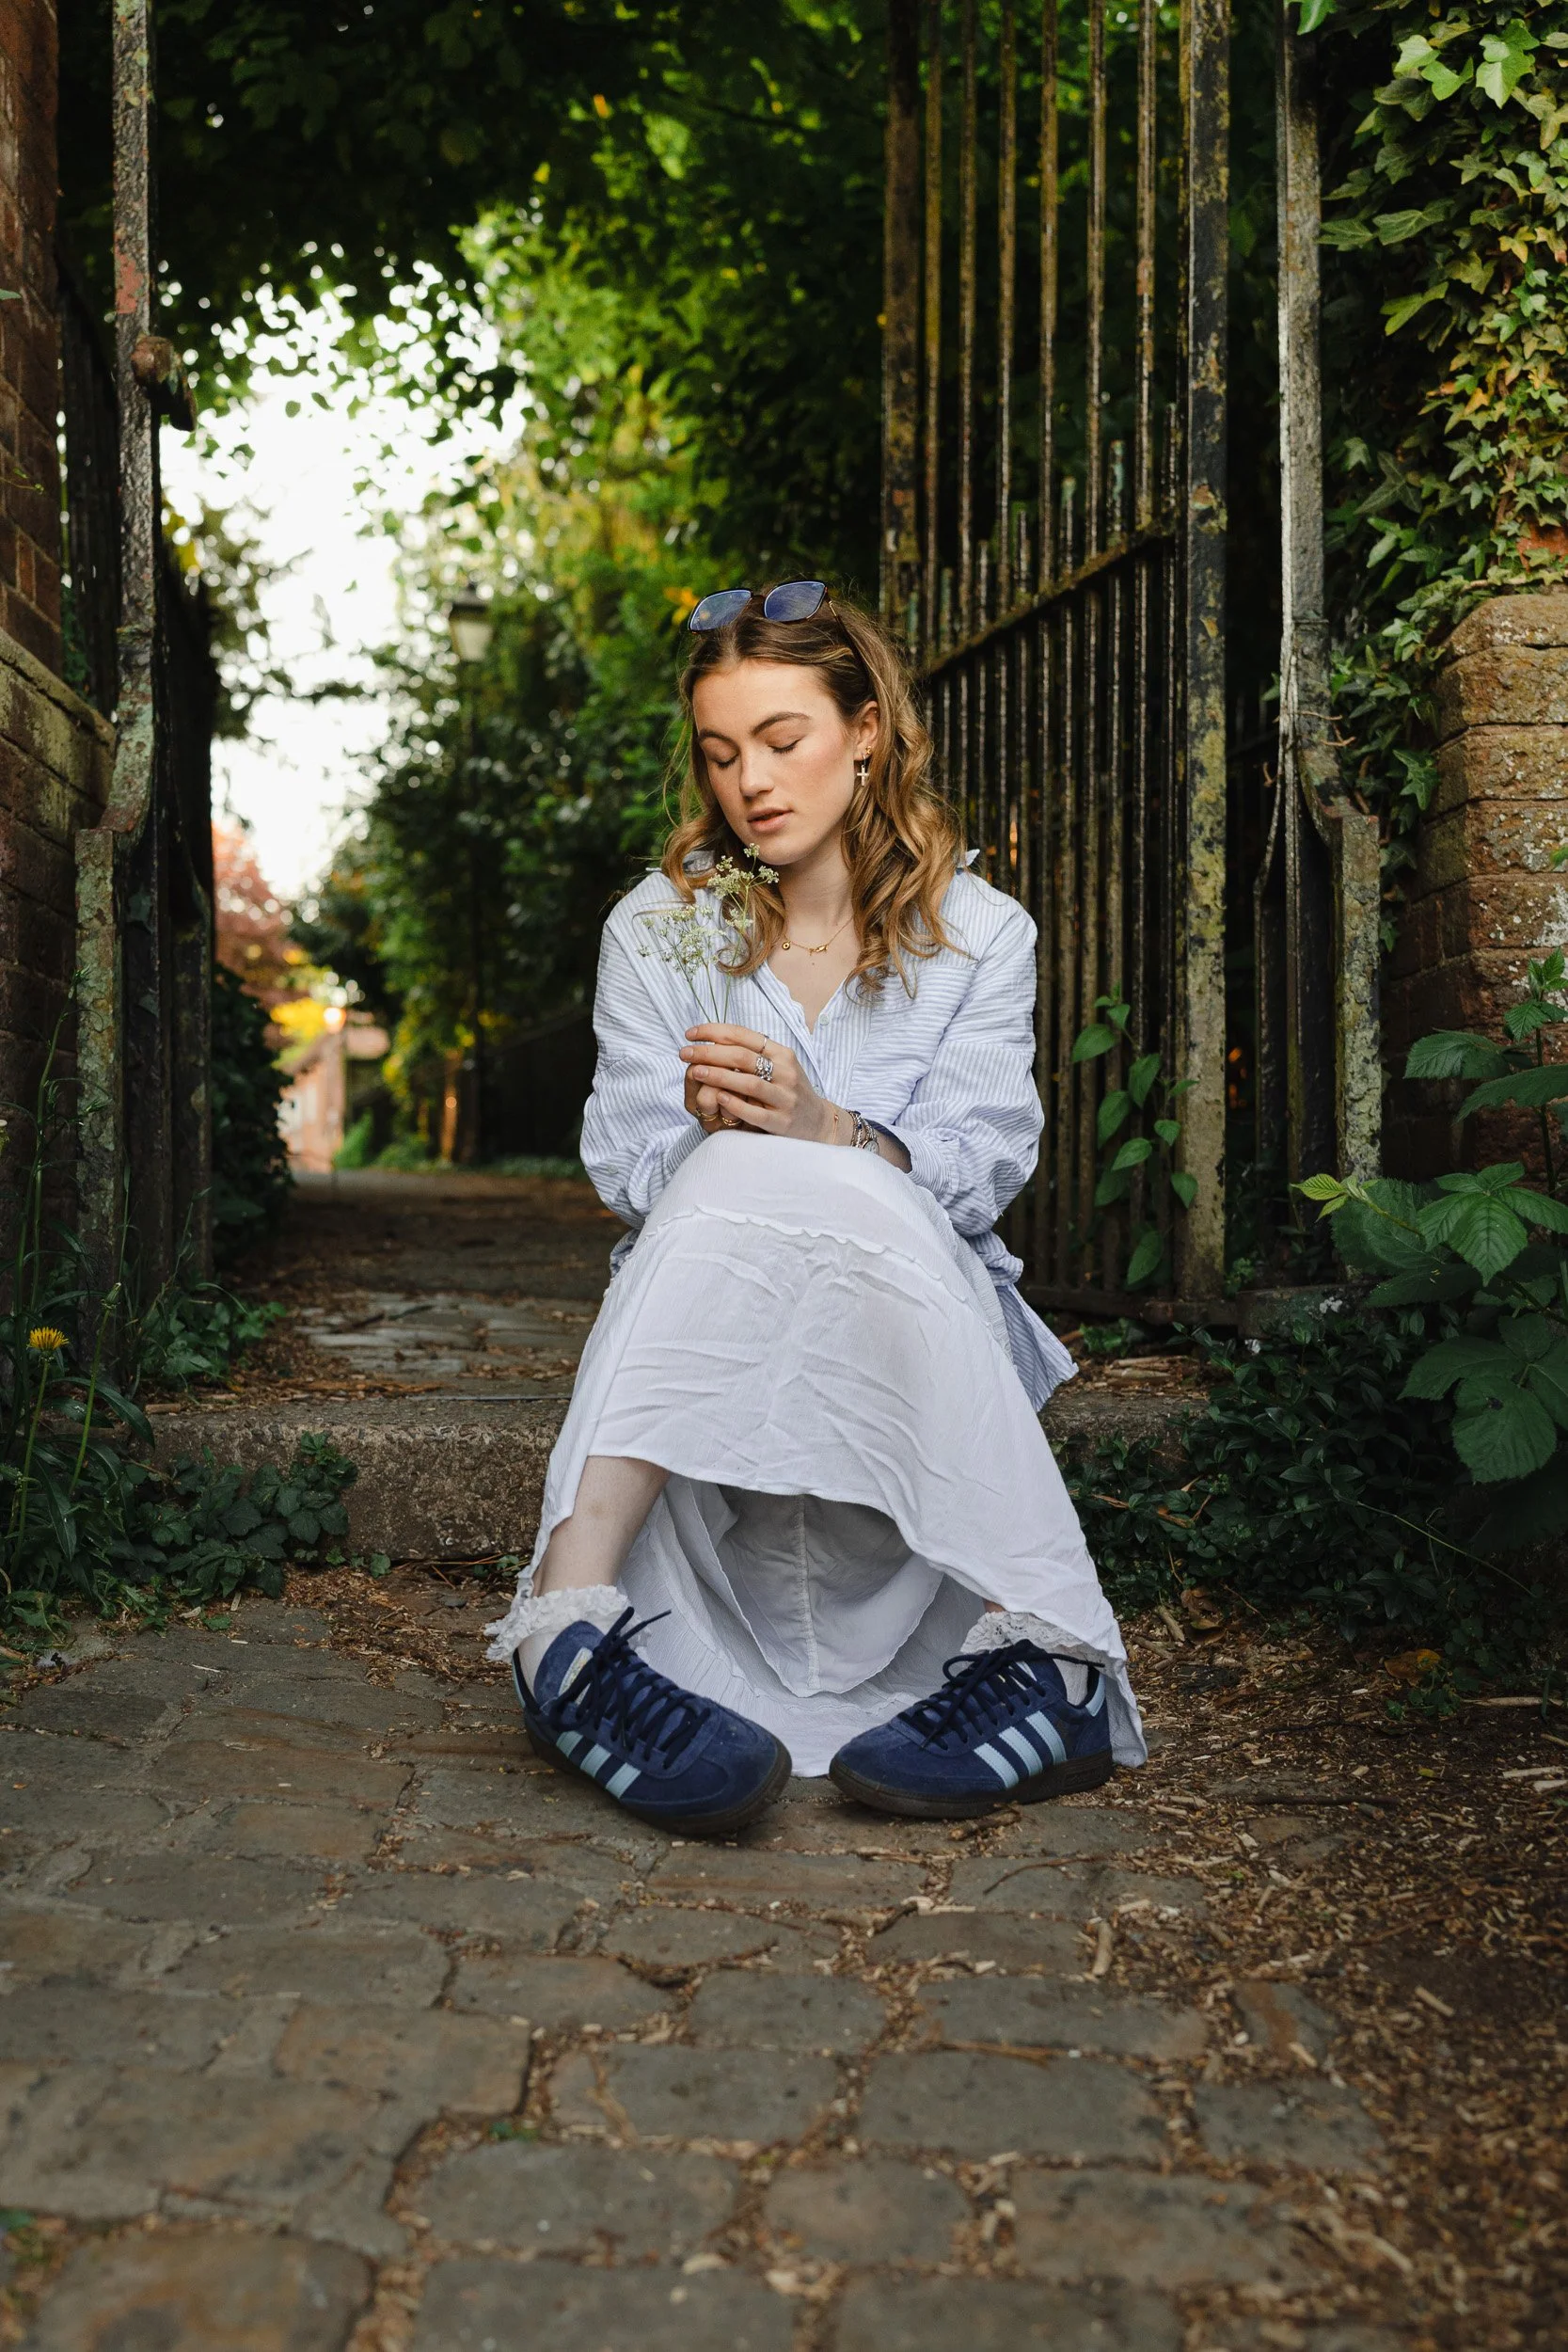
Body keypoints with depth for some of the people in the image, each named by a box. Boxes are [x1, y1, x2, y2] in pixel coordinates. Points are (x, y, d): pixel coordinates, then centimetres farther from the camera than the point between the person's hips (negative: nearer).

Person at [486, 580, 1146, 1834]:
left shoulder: (978, 934, 10)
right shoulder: (658, 930, 12)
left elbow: (984, 1167, -4)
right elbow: (631, 1168, 2)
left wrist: (826, 1133, -25)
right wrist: (710, 1136, -23)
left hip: (928, 1333, 0)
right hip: (700, 1346, 1)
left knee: (820, 1184, -34)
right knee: (741, 1175, -33)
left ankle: (1032, 1650, -46)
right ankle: (566, 1627, -50)